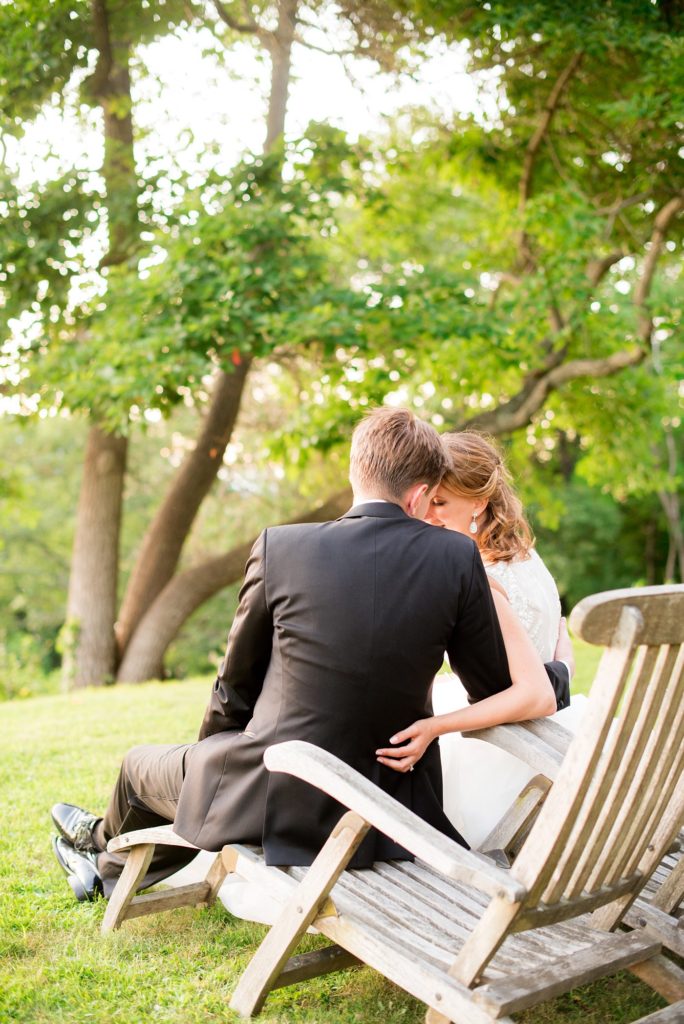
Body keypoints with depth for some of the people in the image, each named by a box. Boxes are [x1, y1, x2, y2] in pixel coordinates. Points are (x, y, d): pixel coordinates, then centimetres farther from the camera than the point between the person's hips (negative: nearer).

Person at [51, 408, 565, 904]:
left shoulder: (280, 547, -13)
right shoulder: (457, 557, -11)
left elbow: (237, 679, 1)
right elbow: (499, 693, -4)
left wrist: (211, 752, 20)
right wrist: (554, 674, 16)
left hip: (277, 802, -4)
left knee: (141, 764, 29)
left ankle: (110, 853, 63)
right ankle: (112, 871, 55)